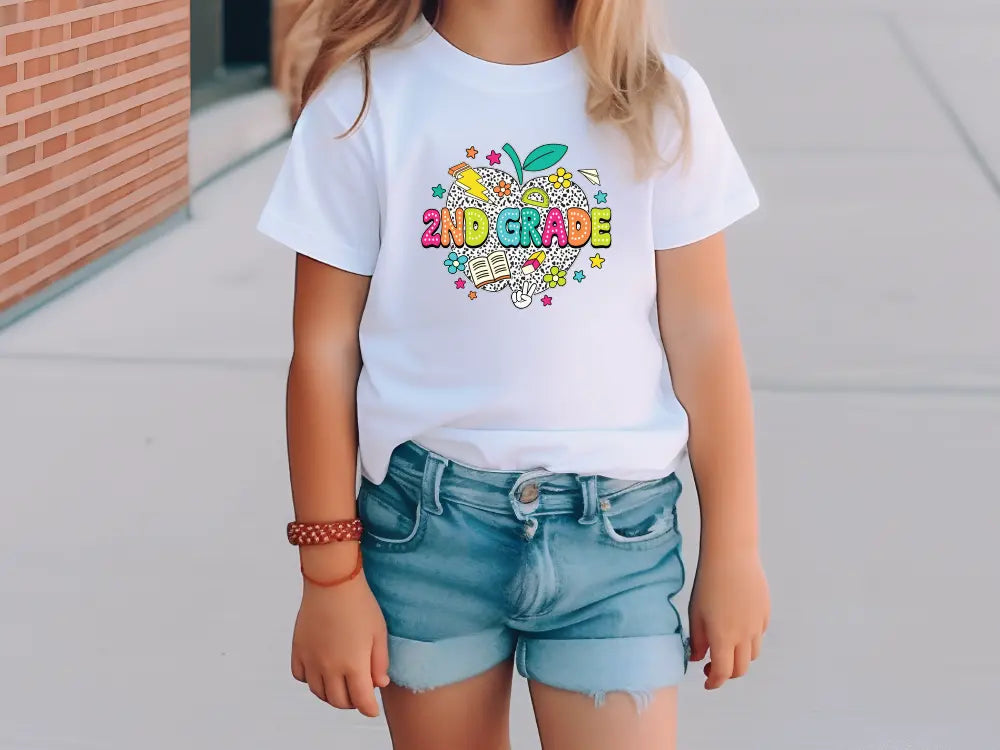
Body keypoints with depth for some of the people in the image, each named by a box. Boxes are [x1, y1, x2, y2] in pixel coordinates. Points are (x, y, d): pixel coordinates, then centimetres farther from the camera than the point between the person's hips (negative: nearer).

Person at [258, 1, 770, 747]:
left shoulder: (658, 101, -3)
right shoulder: (365, 98, -5)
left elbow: (702, 337, 2)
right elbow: (324, 350, -2)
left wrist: (733, 548, 4)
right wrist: (330, 572, 0)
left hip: (614, 526, 0)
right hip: (425, 521, 0)